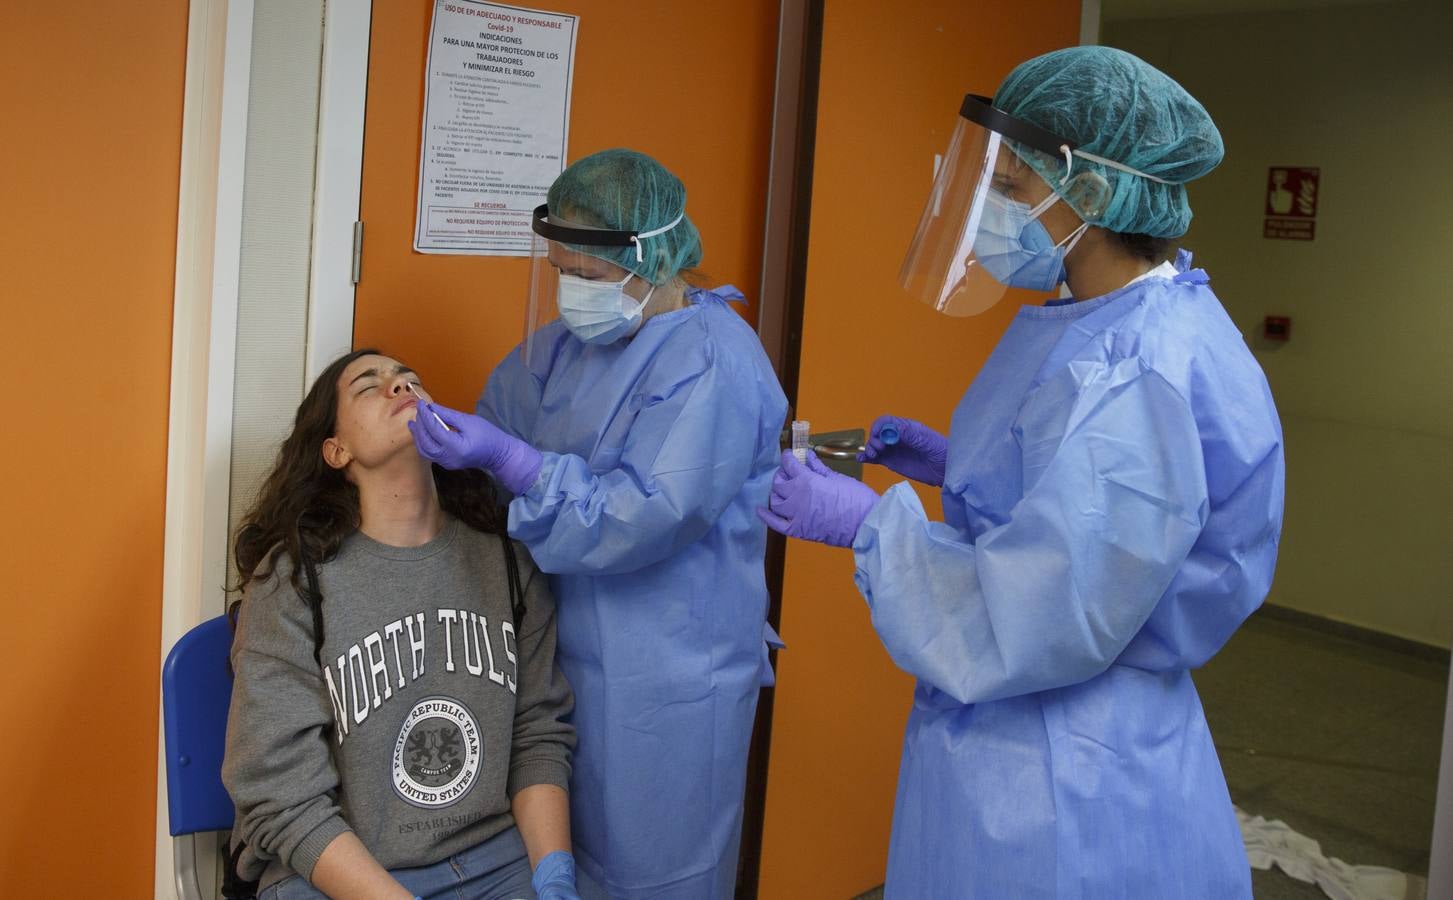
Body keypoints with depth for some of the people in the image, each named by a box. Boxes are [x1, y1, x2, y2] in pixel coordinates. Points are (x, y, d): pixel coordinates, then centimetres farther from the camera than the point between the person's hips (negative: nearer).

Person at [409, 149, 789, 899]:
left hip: (664, 687, -7)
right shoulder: (563, 344, 6)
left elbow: (644, 516, -25)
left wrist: (506, 458, -28)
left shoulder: (711, 363, -18)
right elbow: (498, 425, 12)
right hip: (567, 656, 7)